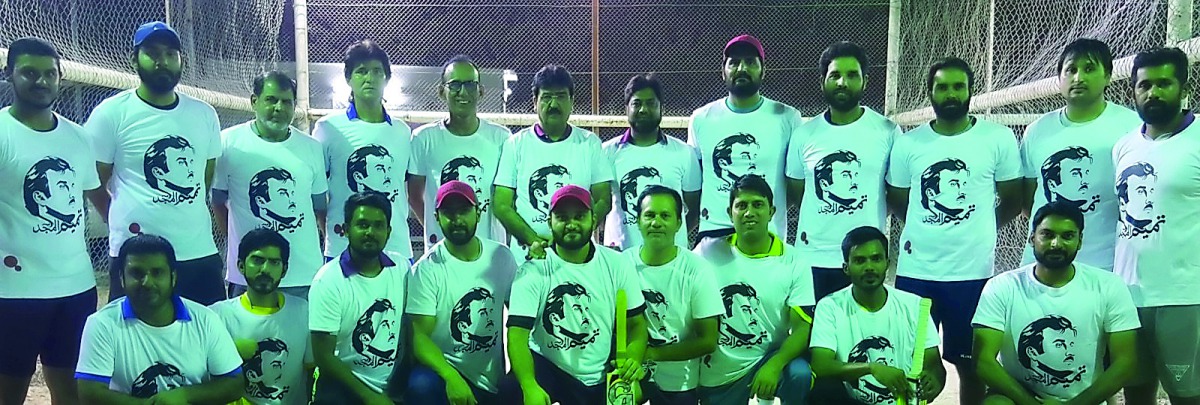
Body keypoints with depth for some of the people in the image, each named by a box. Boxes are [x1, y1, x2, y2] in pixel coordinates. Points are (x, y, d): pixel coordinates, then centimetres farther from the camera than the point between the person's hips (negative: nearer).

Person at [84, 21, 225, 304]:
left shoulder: (205, 114, 8)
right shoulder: (111, 113, -4)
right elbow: (92, 184, 1)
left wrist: (184, 216, 14)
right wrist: (126, 222, 7)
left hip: (201, 254, 4)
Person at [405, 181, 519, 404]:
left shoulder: (502, 256, 1)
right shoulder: (427, 268, -10)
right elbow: (420, 335, -14)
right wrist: (451, 377, -30)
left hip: (496, 380, 3)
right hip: (446, 370, -3)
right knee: (421, 385, -32)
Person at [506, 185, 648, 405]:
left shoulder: (617, 265, -2)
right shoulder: (533, 271, -10)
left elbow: (636, 324, 4)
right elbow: (518, 335, -18)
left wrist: (633, 360, -19)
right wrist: (529, 386, -35)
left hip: (603, 379, 3)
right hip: (546, 369, -3)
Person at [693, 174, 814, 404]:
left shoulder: (794, 263, -7)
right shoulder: (708, 252, -4)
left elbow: (802, 327, -12)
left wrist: (774, 365, -29)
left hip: (768, 359, -1)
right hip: (717, 372, 2)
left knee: (799, 374, -31)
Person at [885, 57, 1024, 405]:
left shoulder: (999, 139, -2)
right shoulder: (908, 143, 2)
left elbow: (1012, 200, 6)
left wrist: (979, 230, 11)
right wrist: (929, 228, 11)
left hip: (972, 271, -1)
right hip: (915, 271, 1)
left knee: (970, 363, 12)